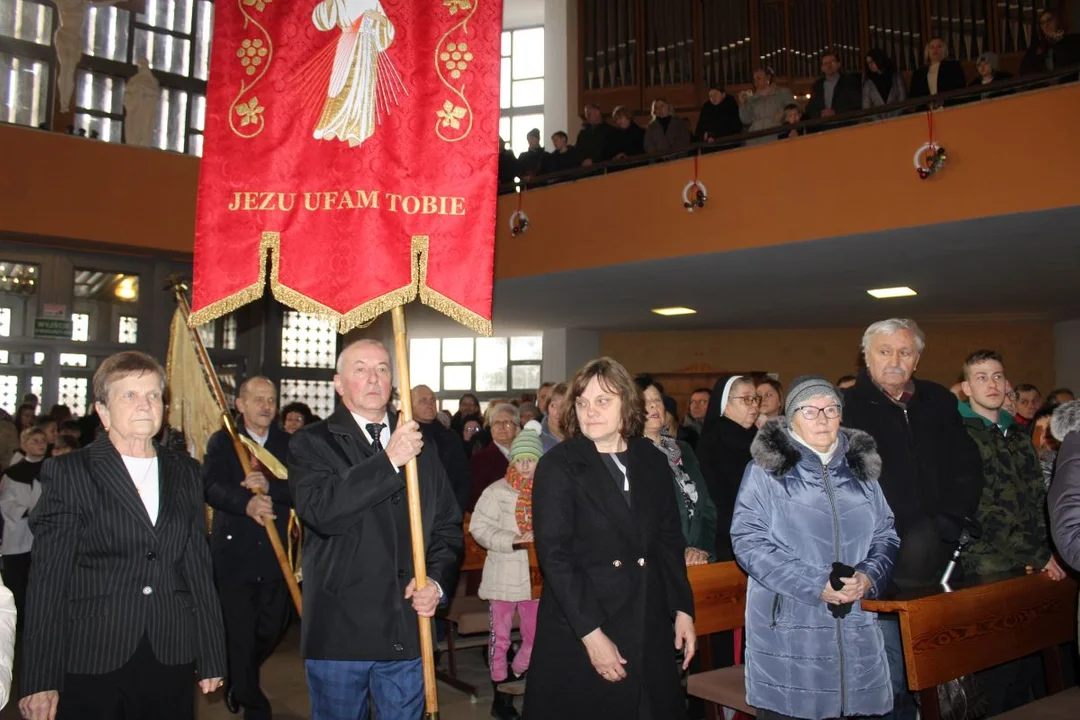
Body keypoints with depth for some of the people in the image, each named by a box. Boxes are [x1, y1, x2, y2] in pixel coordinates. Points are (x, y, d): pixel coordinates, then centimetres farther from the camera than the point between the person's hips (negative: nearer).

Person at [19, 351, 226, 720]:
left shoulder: (185, 471, 9)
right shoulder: (68, 472, -2)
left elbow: (199, 565, 9)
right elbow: (48, 577, -5)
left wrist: (212, 657, 8)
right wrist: (41, 679, -8)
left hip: (172, 661, 3)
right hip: (92, 662, -3)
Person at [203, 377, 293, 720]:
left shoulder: (289, 444, 5)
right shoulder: (221, 441, 0)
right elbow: (211, 486, -16)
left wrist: (269, 487, -25)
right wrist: (246, 503, -34)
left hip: (275, 554, 2)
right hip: (233, 553, -2)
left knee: (272, 630, 10)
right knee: (239, 635, 4)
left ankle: (237, 681, 40)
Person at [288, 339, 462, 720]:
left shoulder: (420, 446, 10)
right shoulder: (312, 443, -3)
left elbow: (449, 526, 12)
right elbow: (320, 511, -21)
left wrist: (437, 580, -5)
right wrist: (389, 461, -23)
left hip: (407, 633, 3)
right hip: (339, 632, -3)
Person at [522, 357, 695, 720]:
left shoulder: (652, 461, 6)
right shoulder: (558, 465, -8)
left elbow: (669, 540, 12)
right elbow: (554, 555, -13)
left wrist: (682, 608, 6)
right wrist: (591, 633, -17)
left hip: (649, 629, 4)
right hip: (577, 634, -4)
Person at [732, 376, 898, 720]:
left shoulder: (861, 467, 12)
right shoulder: (767, 469, -3)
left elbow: (886, 534, 14)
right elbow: (749, 541, -9)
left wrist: (869, 577, -7)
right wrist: (816, 586, -15)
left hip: (855, 627, 4)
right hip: (787, 627, -4)